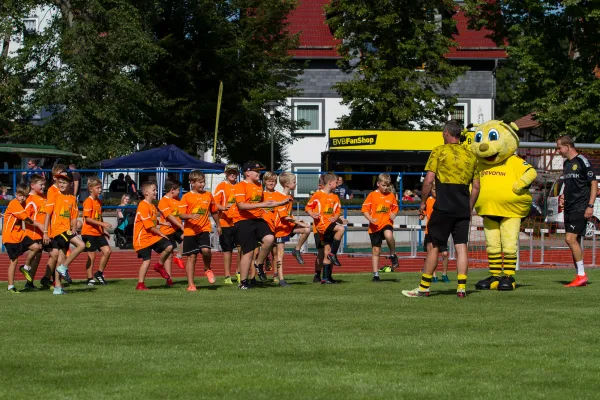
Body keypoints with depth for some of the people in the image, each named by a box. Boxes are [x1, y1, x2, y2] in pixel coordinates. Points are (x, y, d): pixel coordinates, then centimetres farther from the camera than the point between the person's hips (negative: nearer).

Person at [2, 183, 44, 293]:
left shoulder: (22, 204, 11)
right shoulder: (14, 204, -16)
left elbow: (25, 219, 6)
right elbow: (26, 218, -17)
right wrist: (38, 224, -13)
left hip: (20, 234, 8)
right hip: (10, 236, -8)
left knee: (36, 247, -6)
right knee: (14, 260, -5)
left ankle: (26, 267, 15)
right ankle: (11, 286, 3)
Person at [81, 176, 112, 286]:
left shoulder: (99, 201, 13)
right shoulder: (88, 202, -12)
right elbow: (87, 218, -20)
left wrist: (104, 230, 16)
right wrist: (102, 224, -24)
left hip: (98, 233, 7)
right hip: (89, 232, -7)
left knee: (107, 251, -2)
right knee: (91, 255, -3)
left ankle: (99, 273, 12)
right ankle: (90, 279, 6)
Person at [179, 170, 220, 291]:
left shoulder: (208, 195, 7)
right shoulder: (187, 197, -3)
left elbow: (214, 212, 21)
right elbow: (181, 214, -7)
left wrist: (218, 225, 29)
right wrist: (191, 216, -25)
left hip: (204, 229, 1)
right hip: (190, 230, -1)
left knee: (206, 250, -23)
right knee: (191, 256, 2)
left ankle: (208, 269, 9)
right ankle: (191, 284, 9)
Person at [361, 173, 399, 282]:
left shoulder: (391, 196, 7)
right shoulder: (372, 195, 1)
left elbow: (395, 208, 20)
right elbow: (364, 209, 0)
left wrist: (393, 215, -3)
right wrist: (370, 219, -16)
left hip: (387, 223, 0)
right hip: (375, 226, 0)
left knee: (389, 235, -35)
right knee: (376, 250, 4)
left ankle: (393, 255, -11)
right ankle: (375, 274, 13)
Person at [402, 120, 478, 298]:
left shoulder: (439, 151, -3)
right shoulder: (470, 155, 11)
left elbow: (429, 180, -9)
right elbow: (476, 187, 11)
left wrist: (423, 202, 1)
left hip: (443, 208, -4)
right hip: (463, 209, 4)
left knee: (434, 246, 2)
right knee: (461, 246, 5)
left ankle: (424, 287, 7)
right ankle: (462, 287, -1)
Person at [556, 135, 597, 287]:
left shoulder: (582, 162, -10)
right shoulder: (566, 163, 16)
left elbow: (594, 184, -11)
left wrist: (590, 206, -17)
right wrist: (563, 195, 10)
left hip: (580, 208, -9)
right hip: (569, 208, 9)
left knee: (571, 239, -16)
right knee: (573, 241, 7)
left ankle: (582, 275, -10)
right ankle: (580, 277, 12)